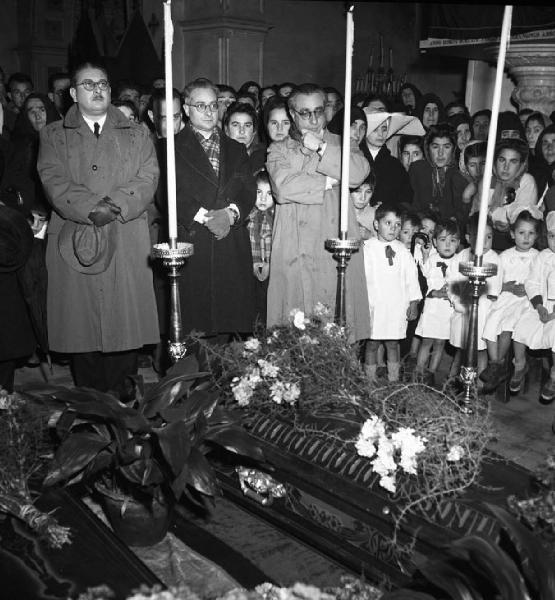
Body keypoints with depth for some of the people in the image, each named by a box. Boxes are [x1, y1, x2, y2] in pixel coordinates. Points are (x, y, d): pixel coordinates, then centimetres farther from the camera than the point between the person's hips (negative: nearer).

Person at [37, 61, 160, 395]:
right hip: (75, 242, 0)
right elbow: (53, 181, -3)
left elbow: (148, 179, 1)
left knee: (126, 317, 1)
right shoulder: (54, 136, 12)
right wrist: (91, 208, -18)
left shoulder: (137, 135, 15)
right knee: (81, 325, 2)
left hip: (128, 243, 1)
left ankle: (123, 390, 14)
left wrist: (115, 205, -16)